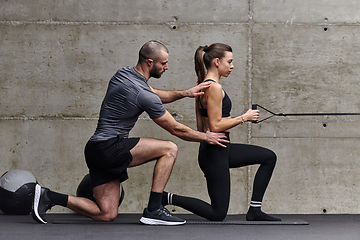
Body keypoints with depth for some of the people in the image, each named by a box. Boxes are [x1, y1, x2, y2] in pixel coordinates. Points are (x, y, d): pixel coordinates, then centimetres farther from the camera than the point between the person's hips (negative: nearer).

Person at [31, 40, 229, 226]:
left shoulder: (123, 73, 11)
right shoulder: (143, 95, -16)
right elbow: (175, 129, -5)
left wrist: (185, 93, 20)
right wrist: (206, 137, 9)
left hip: (96, 150, 9)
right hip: (109, 148, -9)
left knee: (107, 214, 7)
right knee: (169, 149, -11)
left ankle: (48, 197, 4)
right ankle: (153, 210, -8)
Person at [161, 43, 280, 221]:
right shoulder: (214, 87, -18)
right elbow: (216, 125, -23)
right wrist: (244, 118, -12)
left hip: (221, 149, 10)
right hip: (215, 153, -10)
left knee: (269, 157, 15)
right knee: (217, 214, -4)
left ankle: (254, 210, 14)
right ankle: (168, 198, 1)